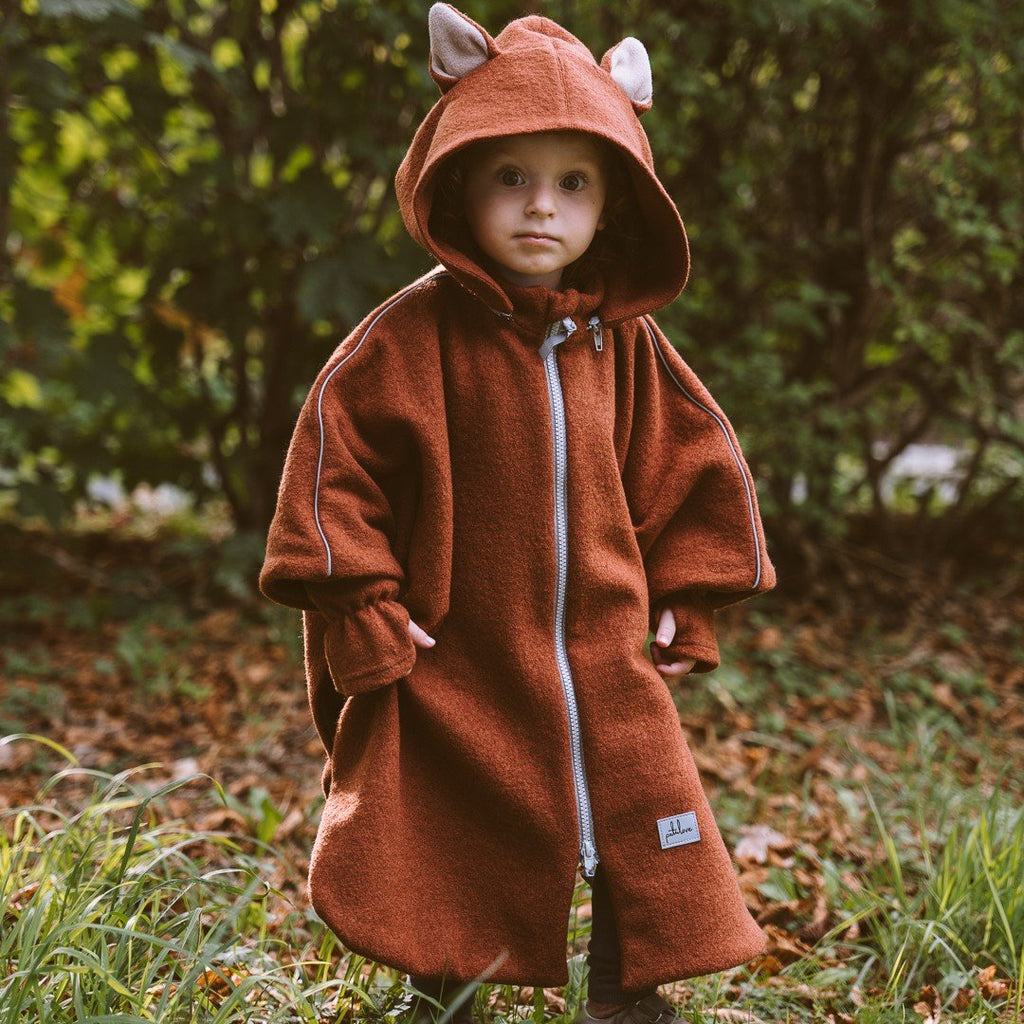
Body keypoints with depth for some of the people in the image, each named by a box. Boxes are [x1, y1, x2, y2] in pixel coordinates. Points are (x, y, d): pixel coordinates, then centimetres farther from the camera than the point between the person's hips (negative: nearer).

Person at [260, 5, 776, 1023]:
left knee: (646, 867, 9)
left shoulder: (625, 344, 2)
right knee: (447, 895, 9)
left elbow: (691, 468, 13)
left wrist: (686, 610, 10)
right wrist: (364, 620, -12)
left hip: (608, 668, 4)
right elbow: (333, 464, -9)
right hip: (455, 672, -3)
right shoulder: (410, 336, -11)